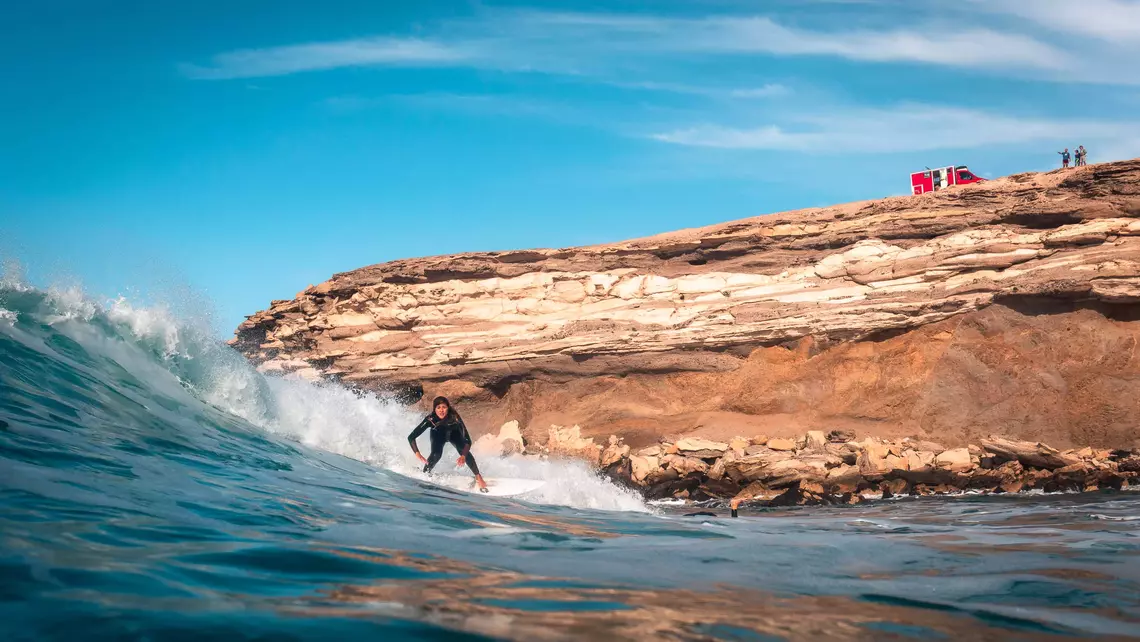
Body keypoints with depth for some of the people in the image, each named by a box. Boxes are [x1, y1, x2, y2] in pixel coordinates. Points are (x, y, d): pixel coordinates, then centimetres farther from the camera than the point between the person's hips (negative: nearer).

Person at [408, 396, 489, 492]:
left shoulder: (454, 418, -39)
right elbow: (411, 437, -34)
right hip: (438, 434, 0)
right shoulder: (430, 419, -37)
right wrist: (417, 453, -48)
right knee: (436, 454, -26)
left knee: (464, 451, -25)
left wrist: (463, 456, -56)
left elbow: (467, 440, -40)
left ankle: (478, 477, -13)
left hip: (454, 434, 0)